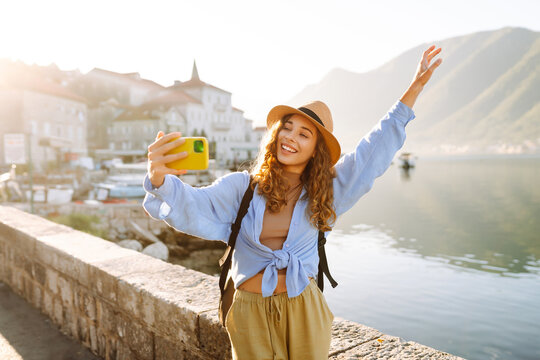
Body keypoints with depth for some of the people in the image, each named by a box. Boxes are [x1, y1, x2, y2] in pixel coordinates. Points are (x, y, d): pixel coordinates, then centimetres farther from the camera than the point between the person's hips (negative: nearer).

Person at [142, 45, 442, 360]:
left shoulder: (325, 191, -1)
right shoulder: (243, 187, -8)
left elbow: (377, 146, 0)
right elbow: (193, 207, -21)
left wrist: (416, 87, -1)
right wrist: (160, 178, -44)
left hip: (305, 311, 2)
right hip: (250, 313, -1)